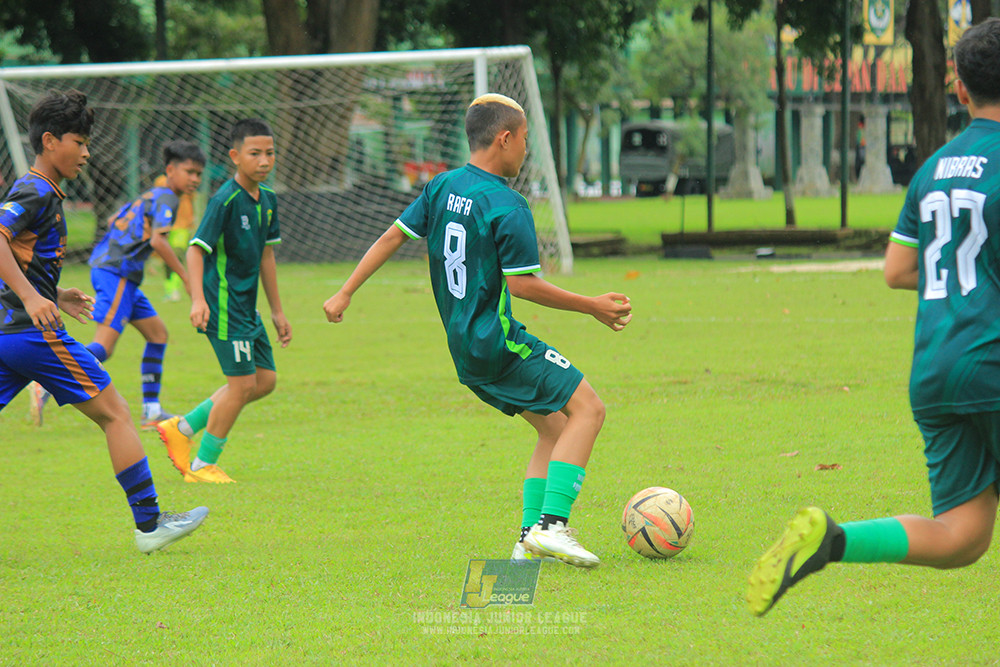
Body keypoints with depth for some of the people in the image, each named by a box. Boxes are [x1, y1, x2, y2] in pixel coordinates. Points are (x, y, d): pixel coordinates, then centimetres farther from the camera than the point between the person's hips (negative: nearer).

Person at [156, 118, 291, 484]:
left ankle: (181, 428, 18)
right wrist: (198, 298, -32)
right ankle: (202, 465, 5)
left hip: (247, 307, 9)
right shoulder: (226, 200, -17)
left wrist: (277, 311, 22)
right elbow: (196, 248, -20)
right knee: (243, 382, -9)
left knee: (265, 379, 10)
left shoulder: (267, 199, 9)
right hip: (223, 304, -9)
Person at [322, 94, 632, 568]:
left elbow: (393, 236, 12)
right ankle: (551, 524, -17)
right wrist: (592, 307, -8)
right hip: (500, 343, -9)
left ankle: (531, 538, 7)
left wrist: (345, 294, 19)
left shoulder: (443, 187, 8)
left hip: (463, 347, 9)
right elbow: (521, 284, -17)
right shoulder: (508, 207, -16)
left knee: (554, 427, 15)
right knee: (587, 409, -6)